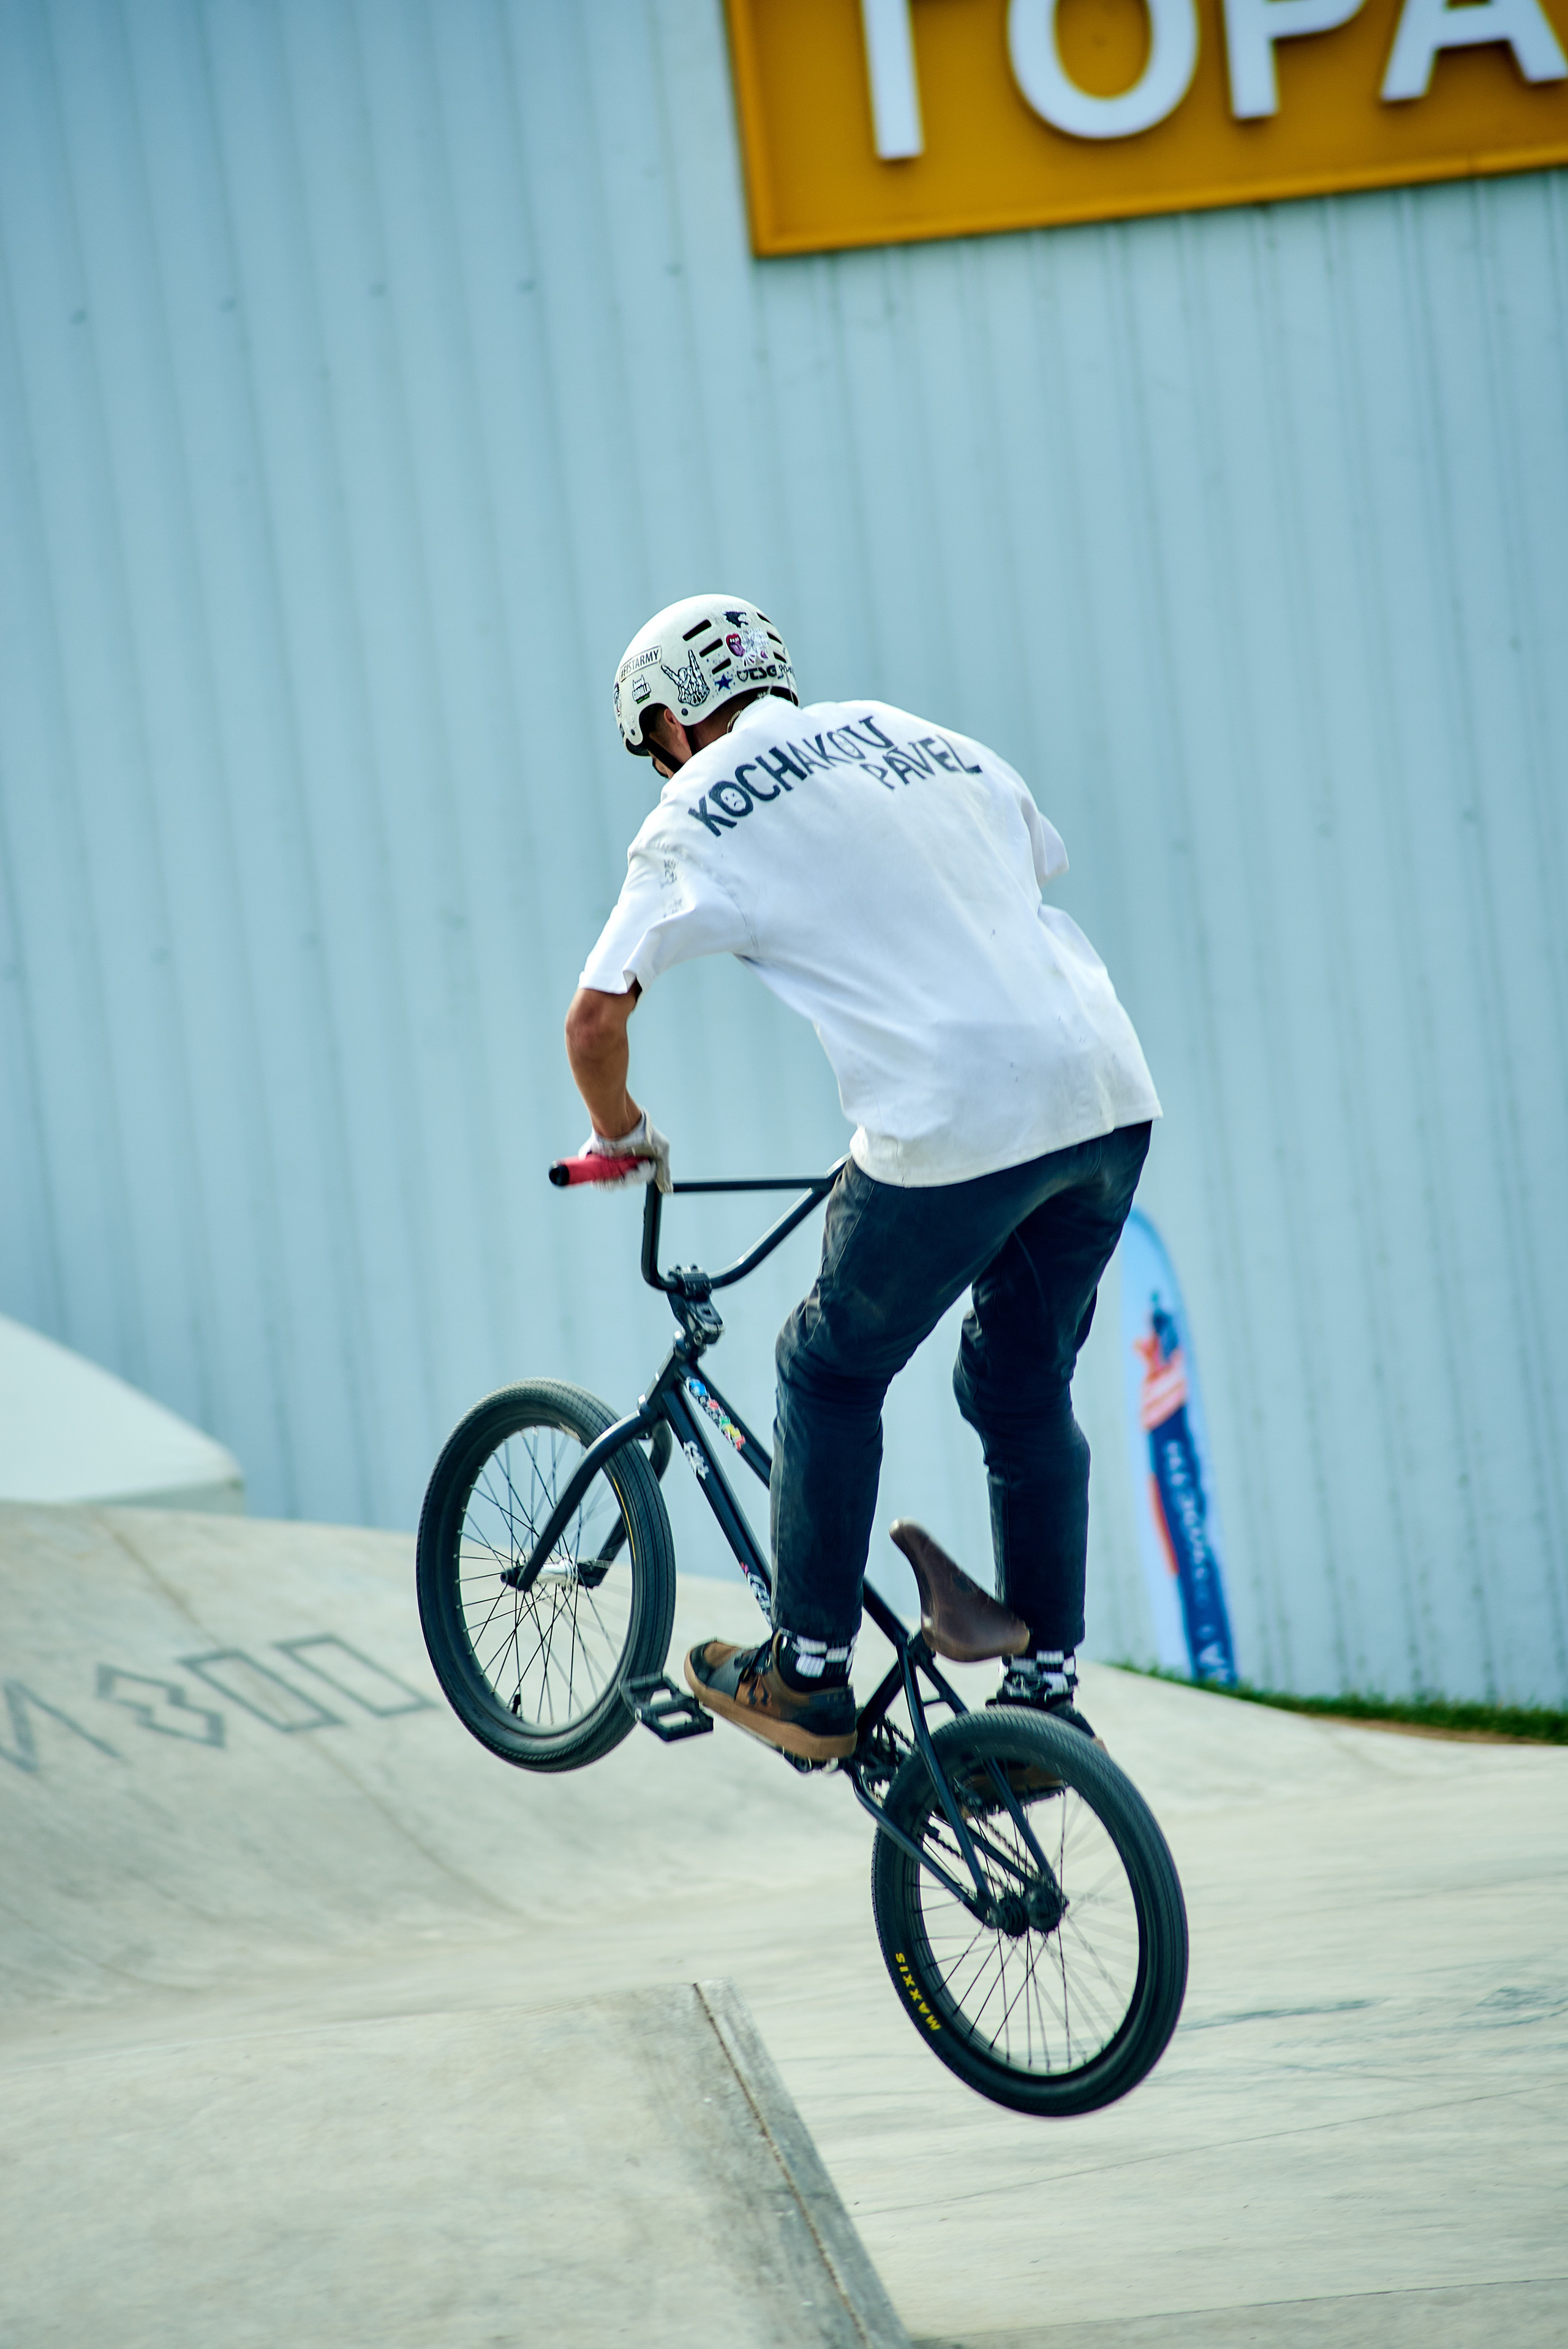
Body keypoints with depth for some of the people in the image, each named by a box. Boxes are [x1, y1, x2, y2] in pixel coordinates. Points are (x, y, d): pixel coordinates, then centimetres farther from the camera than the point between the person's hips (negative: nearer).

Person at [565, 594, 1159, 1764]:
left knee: (832, 1371, 15)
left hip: (961, 1128, -6)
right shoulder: (930, 742, 22)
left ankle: (808, 1679, 20)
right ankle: (1045, 1690, 23)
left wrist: (625, 1136, 23)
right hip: (1111, 1096, 6)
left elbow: (596, 1017, 2)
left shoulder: (702, 811, 5)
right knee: (1024, 1389, 21)